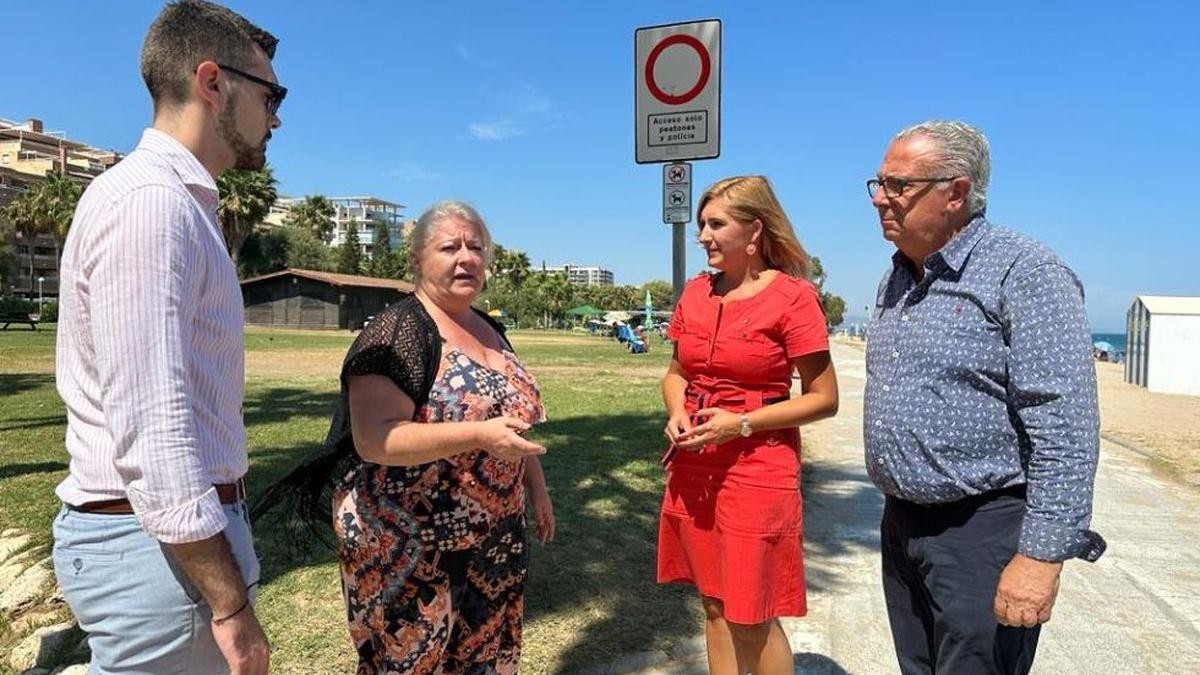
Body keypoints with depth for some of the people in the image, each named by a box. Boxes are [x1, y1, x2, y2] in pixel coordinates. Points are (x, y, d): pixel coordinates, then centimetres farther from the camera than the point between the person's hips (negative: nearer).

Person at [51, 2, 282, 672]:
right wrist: (231, 604, -20)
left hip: (178, 525, 9)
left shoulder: (180, 204, 14)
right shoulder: (149, 202, -17)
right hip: (164, 540, -9)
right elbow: (150, 431, -24)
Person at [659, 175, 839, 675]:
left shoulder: (792, 296, -10)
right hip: (693, 466, 6)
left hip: (757, 469, -5)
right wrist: (676, 413, -4)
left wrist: (741, 424, -18)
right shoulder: (695, 292, 7)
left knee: (752, 620, 5)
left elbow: (825, 399, -9)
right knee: (714, 606, 17)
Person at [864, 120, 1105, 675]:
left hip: (984, 531, -7)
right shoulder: (895, 280, 11)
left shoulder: (1024, 273, -15)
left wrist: (1042, 555, -21)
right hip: (902, 524, 8)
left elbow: (1065, 430, -20)